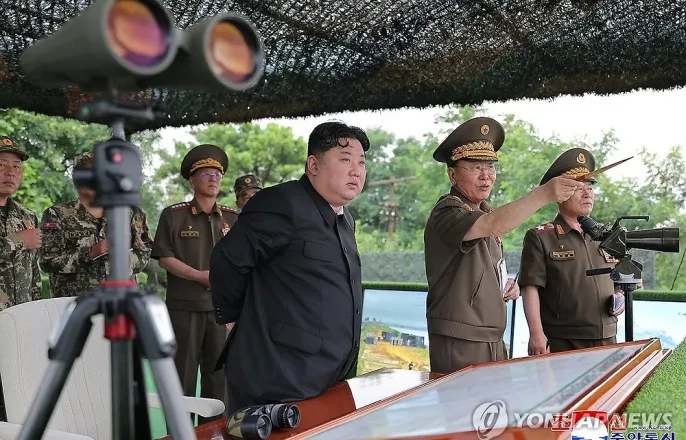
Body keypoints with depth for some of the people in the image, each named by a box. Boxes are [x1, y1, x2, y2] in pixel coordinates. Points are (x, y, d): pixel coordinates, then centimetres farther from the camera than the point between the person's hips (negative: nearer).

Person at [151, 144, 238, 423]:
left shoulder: (232, 219, 9)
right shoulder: (173, 215, -1)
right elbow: (164, 258, -5)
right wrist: (201, 276, -14)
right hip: (184, 306, -3)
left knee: (219, 374, 9)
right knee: (183, 375, 4)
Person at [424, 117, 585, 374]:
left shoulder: (484, 212, 16)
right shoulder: (447, 213, -13)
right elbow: (493, 226, -35)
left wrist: (507, 287, 6)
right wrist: (544, 194, -42)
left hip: (494, 342, 9)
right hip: (458, 345, -9)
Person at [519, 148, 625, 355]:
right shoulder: (540, 238, -2)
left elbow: (619, 282, 26)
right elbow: (530, 288, -9)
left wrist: (620, 297, 3)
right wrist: (537, 334, -18)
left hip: (607, 340, 6)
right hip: (560, 344, -5)